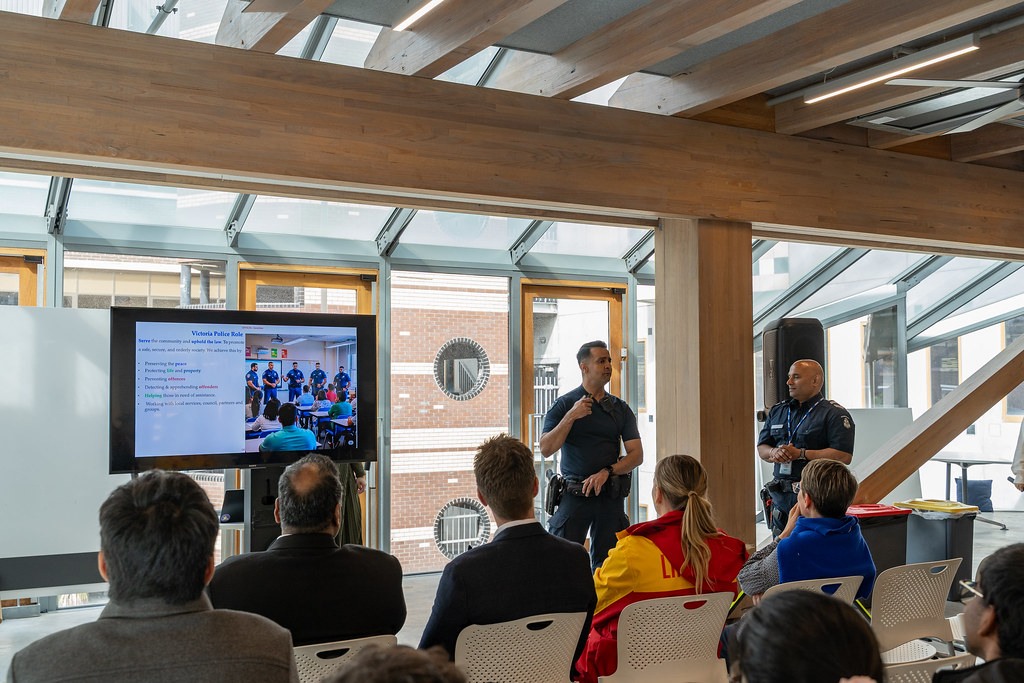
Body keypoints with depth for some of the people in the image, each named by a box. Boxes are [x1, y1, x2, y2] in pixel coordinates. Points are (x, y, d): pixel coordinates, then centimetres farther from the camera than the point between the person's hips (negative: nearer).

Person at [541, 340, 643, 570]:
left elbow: (636, 454, 4)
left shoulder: (621, 409, 10)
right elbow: (546, 449, -7)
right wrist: (571, 417, -14)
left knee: (606, 563, 7)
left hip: (610, 496, 3)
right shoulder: (565, 404, 2)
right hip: (573, 494, -3)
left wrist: (607, 471, -11)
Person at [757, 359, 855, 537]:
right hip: (781, 496, 6)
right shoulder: (777, 411, 17)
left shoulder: (835, 414, -3)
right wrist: (774, 453, -6)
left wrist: (800, 454, -16)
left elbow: (844, 456, -15)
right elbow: (761, 448, 18)